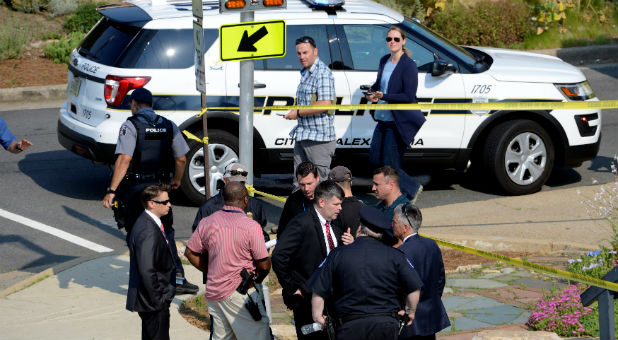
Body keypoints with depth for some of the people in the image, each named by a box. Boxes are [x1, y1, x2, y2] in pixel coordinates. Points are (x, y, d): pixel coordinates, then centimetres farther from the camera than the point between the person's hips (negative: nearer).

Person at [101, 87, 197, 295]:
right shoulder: (169, 126, 7)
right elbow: (181, 159, 12)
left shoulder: (131, 126, -10)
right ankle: (177, 278, 1)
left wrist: (112, 190, -20)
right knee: (165, 233, 14)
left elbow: (124, 160, -19)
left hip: (134, 188, -4)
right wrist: (177, 180, 31)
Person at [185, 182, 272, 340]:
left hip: (213, 291, 6)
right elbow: (264, 265, -10)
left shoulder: (207, 223, 3)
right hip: (240, 292, -6)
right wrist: (257, 279, 10)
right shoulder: (251, 226, -13)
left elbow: (190, 252, 12)